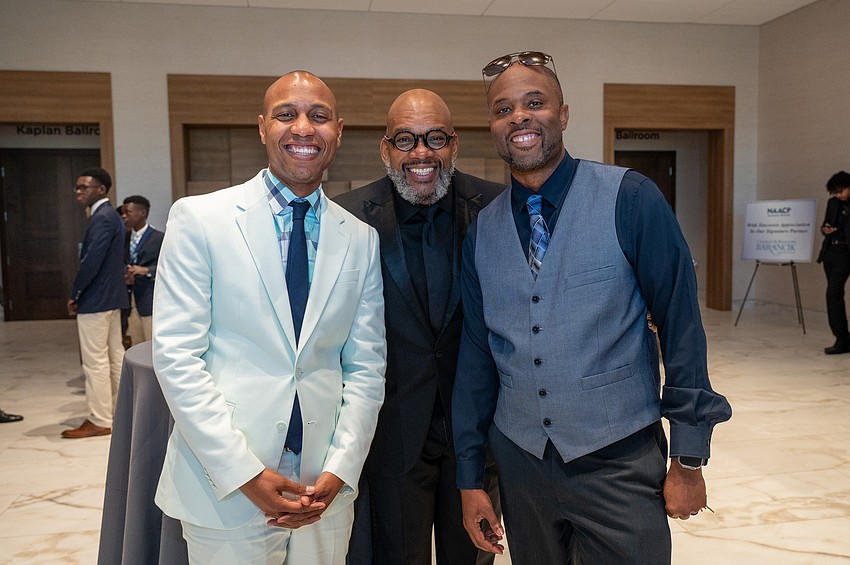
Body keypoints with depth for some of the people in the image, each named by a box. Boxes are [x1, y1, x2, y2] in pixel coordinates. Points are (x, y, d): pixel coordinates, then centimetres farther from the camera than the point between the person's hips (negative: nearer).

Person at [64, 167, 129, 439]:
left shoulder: (101, 218, -16)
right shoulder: (111, 215, 14)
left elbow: (91, 262, -23)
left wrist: (74, 294, -11)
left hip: (95, 300, -10)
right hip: (112, 297, 10)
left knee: (95, 361, -3)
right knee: (115, 356, 15)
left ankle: (99, 421, 4)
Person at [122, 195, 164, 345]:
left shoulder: (159, 238, -4)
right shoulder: (125, 238, 13)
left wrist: (146, 270, -23)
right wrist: (125, 277, -5)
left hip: (150, 300, -6)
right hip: (131, 299, 6)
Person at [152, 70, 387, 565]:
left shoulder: (361, 239, 5)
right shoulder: (198, 218, -5)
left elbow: (366, 367, 4)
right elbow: (177, 356, -9)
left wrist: (340, 470, -7)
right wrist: (246, 475, -13)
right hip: (225, 488, -2)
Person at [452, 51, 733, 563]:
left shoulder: (630, 199, -10)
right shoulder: (481, 232, 2)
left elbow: (681, 327, -8)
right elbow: (476, 354, 6)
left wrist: (689, 459, -6)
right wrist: (470, 477, 8)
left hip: (619, 463, -3)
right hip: (520, 463, 4)